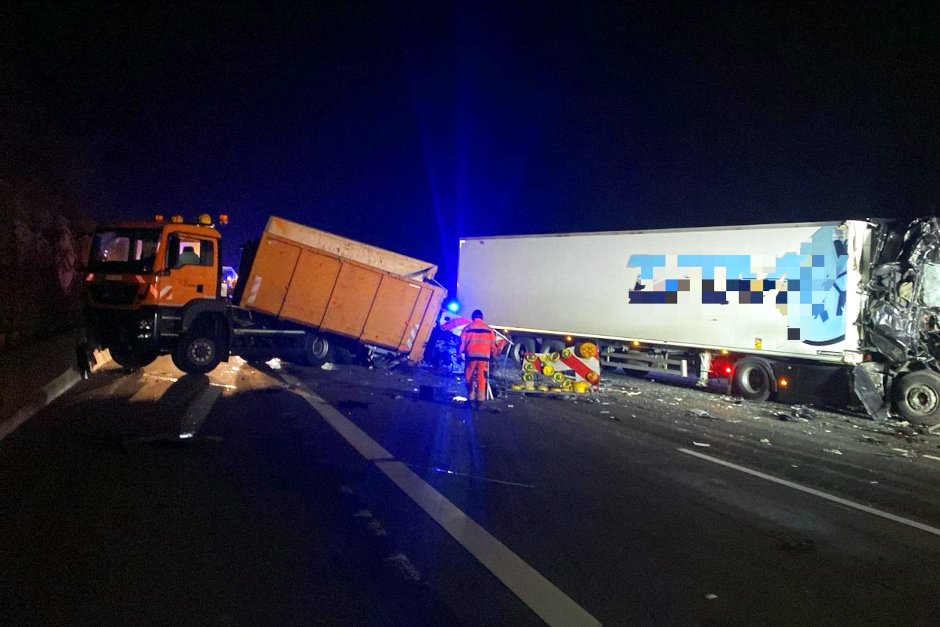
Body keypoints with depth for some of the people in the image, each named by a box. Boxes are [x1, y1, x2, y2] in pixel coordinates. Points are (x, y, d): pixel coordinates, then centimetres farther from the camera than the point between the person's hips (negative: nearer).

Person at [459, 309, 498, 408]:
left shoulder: (467, 328, 6)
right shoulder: (489, 329, 11)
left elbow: (462, 343, 2)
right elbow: (493, 344, 10)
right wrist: (493, 354, 21)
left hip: (471, 355, -1)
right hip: (484, 356, 1)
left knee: (469, 378, 10)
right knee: (481, 379, 1)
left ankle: (471, 399, 10)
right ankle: (480, 401, -3)